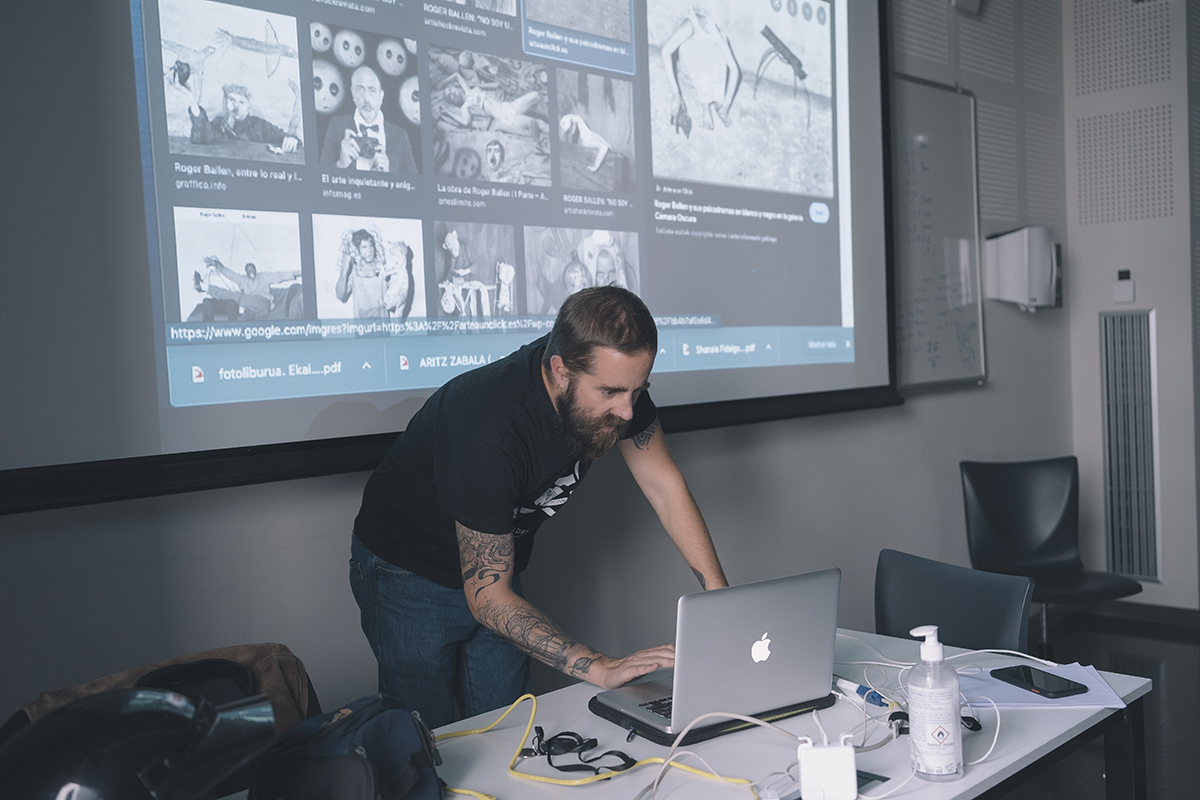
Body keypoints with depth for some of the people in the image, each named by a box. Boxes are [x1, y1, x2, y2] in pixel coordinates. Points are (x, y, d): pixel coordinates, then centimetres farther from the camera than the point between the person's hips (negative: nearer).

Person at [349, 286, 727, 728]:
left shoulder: (614, 377, -20)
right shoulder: (489, 430, -39)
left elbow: (664, 484, -8)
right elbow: (488, 597, -32)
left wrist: (722, 599, -17)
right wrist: (600, 667, -37)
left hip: (494, 565, 6)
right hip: (409, 578, -6)